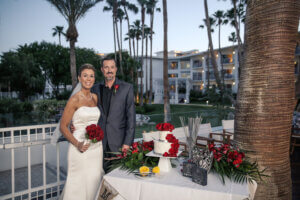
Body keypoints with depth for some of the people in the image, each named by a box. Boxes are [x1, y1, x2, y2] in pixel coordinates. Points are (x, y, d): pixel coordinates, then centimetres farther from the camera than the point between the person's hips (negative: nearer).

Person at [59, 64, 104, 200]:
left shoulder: (95, 98, 9)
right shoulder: (74, 99, -8)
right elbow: (63, 126, -8)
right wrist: (77, 144, -19)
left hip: (97, 147, 5)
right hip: (81, 148, -5)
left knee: (95, 182, 13)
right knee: (79, 183, 3)